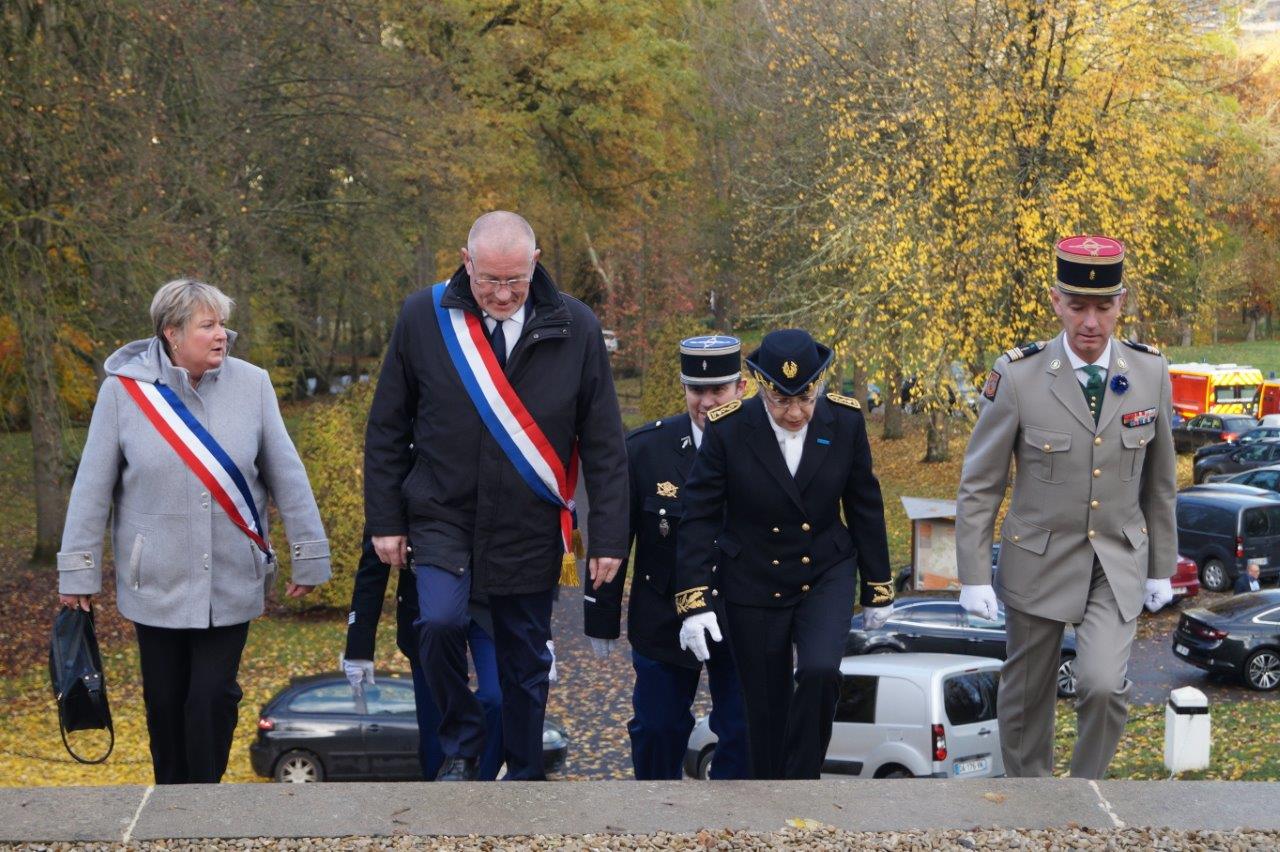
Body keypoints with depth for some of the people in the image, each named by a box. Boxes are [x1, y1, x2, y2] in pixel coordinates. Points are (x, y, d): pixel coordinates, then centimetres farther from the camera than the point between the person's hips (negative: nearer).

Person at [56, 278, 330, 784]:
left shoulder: (252, 385, -3)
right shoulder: (124, 390, -6)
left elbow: (286, 476, 2)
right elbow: (93, 487, -1)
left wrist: (307, 555, 3)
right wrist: (78, 571, 0)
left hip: (231, 583, 0)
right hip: (156, 583, 0)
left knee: (215, 696, -2)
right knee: (165, 700, 9)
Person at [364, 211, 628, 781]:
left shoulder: (574, 327, -6)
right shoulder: (423, 318, -6)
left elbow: (604, 444, -1)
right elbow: (386, 429, 3)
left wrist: (609, 538, -3)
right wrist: (385, 519, 0)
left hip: (530, 530, 1)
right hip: (442, 516, -1)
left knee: (526, 662, 9)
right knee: (440, 623, -22)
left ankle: (524, 774, 30)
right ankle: (461, 745, 4)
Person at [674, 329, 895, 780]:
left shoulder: (845, 422, -9)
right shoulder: (728, 430, -16)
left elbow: (865, 507, 2)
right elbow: (699, 518, -12)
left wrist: (877, 588, 7)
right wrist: (694, 601, -18)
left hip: (826, 576, 1)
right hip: (755, 587, -1)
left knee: (820, 673, -23)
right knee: (766, 709, 6)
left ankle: (800, 782, -3)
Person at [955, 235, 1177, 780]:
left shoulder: (1150, 371, -6)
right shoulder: (1017, 376, -15)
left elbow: (1158, 479, 6)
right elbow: (979, 485, -7)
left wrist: (1162, 568, 10)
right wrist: (973, 577, -9)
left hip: (1119, 560, 1)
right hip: (1039, 560, -1)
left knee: (1103, 684, -15)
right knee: (1027, 694, 11)